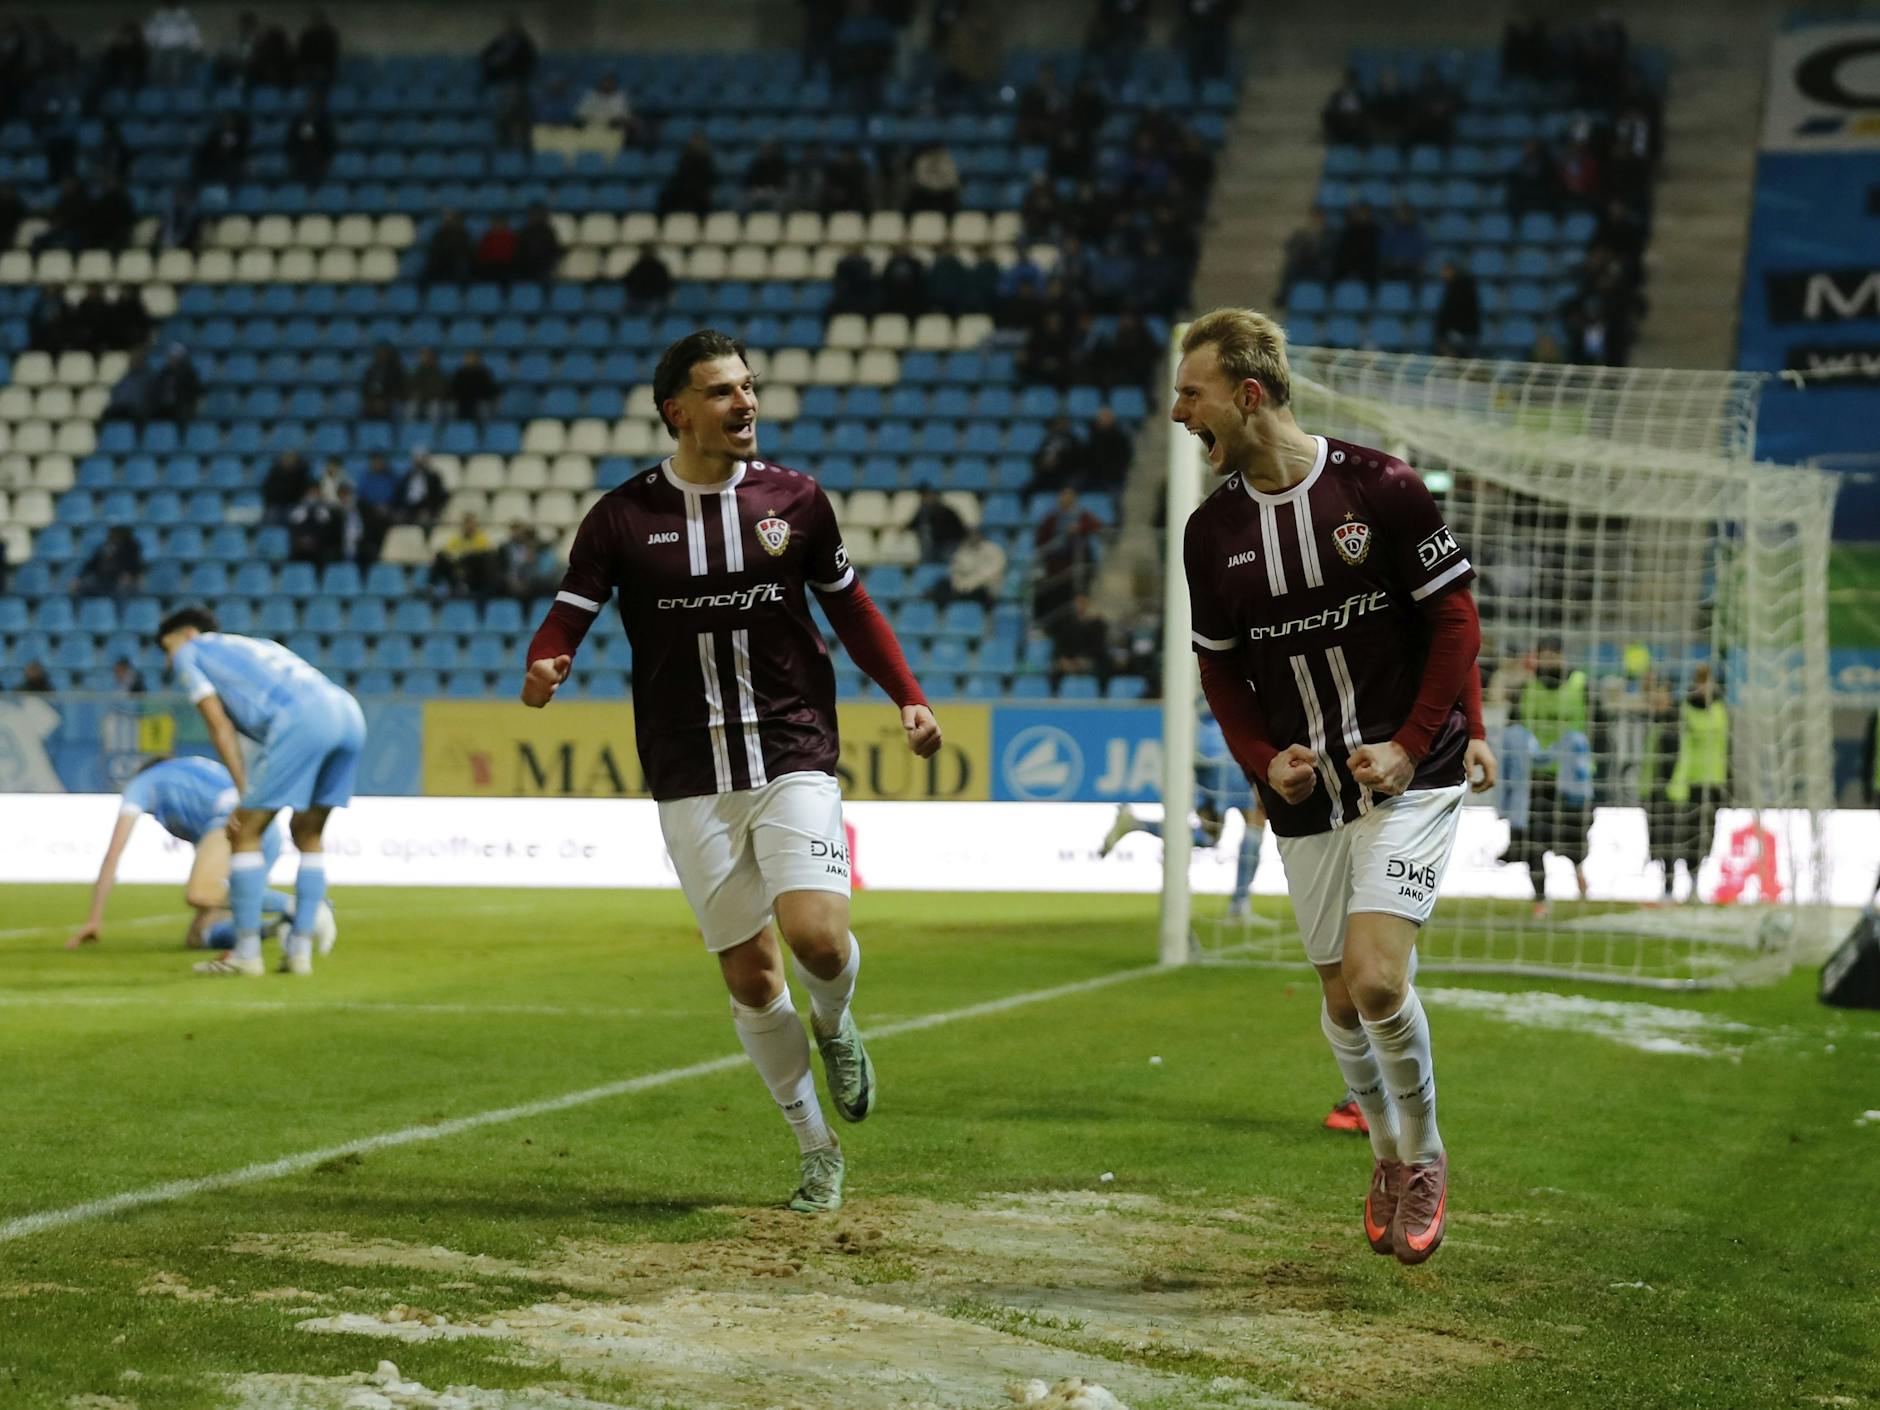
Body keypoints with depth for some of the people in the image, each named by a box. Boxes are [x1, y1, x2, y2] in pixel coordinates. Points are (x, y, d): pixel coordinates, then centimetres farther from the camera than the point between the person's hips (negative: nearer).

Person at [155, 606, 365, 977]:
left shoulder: (189, 652, 21)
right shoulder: (257, 645, 39)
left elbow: (220, 724, 10)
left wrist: (244, 794, 7)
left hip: (302, 719, -7)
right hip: (350, 714, 7)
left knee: (246, 833, 3)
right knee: (308, 835, 20)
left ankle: (246, 953, 2)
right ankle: (300, 950, 16)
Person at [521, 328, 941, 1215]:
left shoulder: (794, 500, 4)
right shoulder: (622, 518, 0)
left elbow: (850, 608, 15)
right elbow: (568, 617, -2)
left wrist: (908, 698, 4)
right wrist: (544, 670, -25)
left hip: (793, 759, 0)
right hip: (692, 784, 0)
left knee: (817, 937, -21)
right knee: (749, 977, 1)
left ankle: (834, 1026, 16)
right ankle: (817, 1150, 18)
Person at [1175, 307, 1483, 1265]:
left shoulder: (1378, 488, -12)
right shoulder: (1211, 530, 2)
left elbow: (1456, 620, -5)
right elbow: (1219, 665, 14)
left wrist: (1411, 745, -13)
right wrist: (1263, 760, -3)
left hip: (1406, 778, -4)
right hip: (1305, 793, 5)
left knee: (1377, 977, -18)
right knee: (1342, 999, 7)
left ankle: (1424, 1156, 5)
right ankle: (1388, 1153, 32)